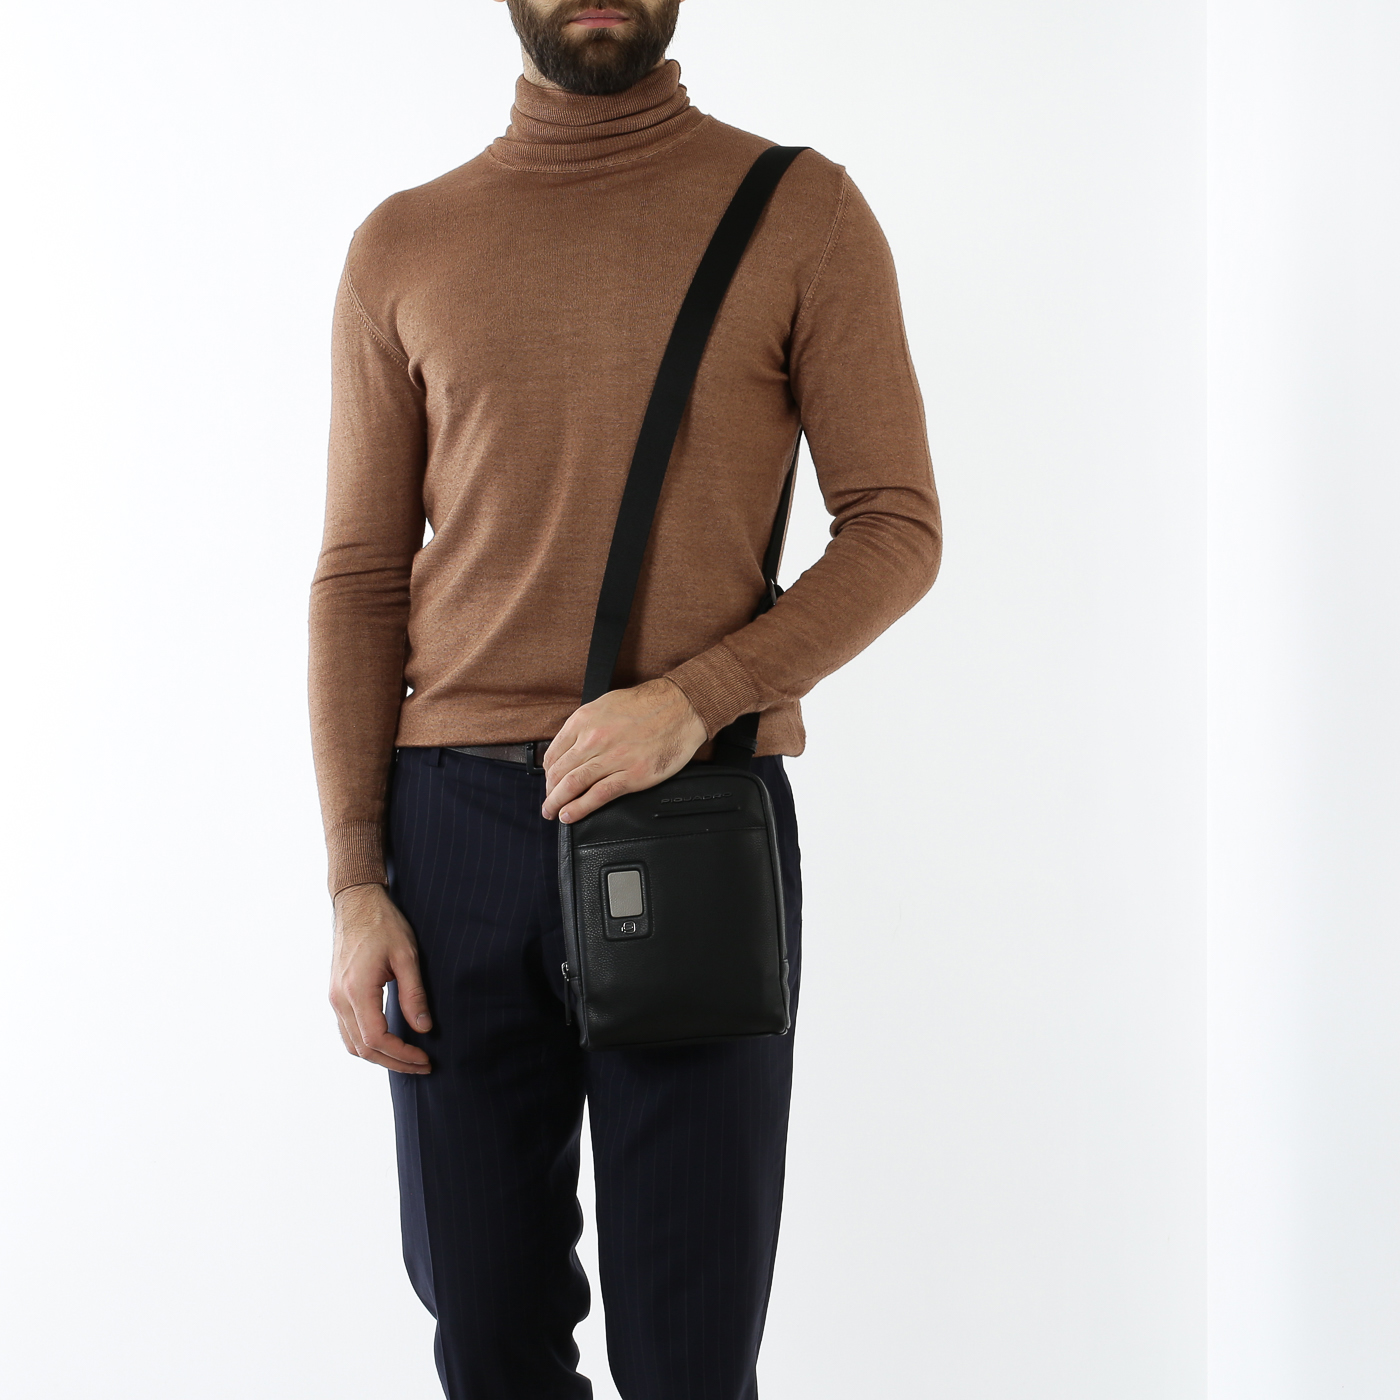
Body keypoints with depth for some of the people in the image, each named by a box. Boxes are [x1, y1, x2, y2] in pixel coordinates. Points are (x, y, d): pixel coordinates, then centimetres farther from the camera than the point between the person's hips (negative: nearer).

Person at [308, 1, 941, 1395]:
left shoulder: (804, 211, 2)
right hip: (461, 823, 3)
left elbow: (897, 531, -1)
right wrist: (355, 886, -1)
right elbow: (360, 582, 8)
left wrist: (692, 701, -17)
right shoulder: (403, 247, 9)